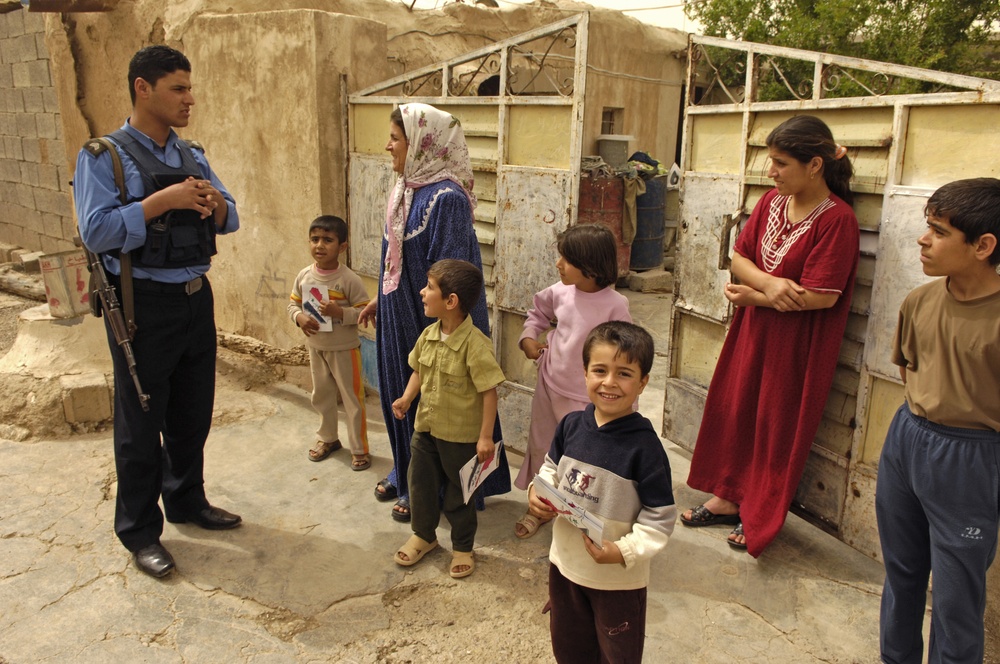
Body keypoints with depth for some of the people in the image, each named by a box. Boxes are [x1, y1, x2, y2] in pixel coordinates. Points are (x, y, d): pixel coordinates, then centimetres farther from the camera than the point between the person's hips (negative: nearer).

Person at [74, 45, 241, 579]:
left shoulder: (193, 157, 10)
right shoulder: (104, 156, -8)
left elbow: (230, 222, 8)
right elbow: (96, 232, -19)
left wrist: (215, 202, -13)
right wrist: (162, 201, -25)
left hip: (196, 299, 6)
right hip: (144, 305, -6)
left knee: (194, 413, 18)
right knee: (141, 422, 6)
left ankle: (187, 501, 38)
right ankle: (139, 531, 23)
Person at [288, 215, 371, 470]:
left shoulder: (348, 279, -19)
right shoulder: (304, 276, -3)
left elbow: (364, 311, -17)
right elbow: (293, 304, 7)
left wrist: (339, 312, -30)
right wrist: (299, 317, -13)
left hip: (344, 349, -6)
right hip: (316, 348, 6)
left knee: (352, 399, 5)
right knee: (321, 396, 21)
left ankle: (359, 449, 18)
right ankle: (327, 438, 42)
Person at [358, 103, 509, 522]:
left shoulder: (447, 198, -22)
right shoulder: (407, 188, 6)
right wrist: (380, 299, 21)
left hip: (432, 320, -9)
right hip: (400, 314, 9)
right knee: (400, 392, 20)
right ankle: (406, 475, 39)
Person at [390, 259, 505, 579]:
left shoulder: (475, 344, -26)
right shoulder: (428, 335, -4)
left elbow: (489, 391, -22)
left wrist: (485, 437, -21)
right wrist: (407, 397, -5)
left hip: (460, 435, -6)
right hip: (425, 426, 7)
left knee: (458, 494, 12)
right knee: (421, 483, 21)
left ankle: (463, 547, 35)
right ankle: (423, 534, 45)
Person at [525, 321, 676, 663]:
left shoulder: (644, 445, -24)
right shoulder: (571, 425, -9)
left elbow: (661, 517, -20)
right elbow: (551, 468, 9)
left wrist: (625, 551, -29)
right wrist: (537, 492, -10)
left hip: (619, 579, -4)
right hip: (565, 564, 5)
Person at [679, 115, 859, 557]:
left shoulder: (836, 218, -19)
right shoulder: (772, 201, 2)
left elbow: (820, 297, -23)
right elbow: (739, 258, 2)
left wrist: (753, 294, -13)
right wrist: (768, 282, -19)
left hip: (796, 342, -7)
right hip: (752, 330, 7)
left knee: (777, 424, 8)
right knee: (734, 410, 14)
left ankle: (761, 517, 27)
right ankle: (729, 498, 34)